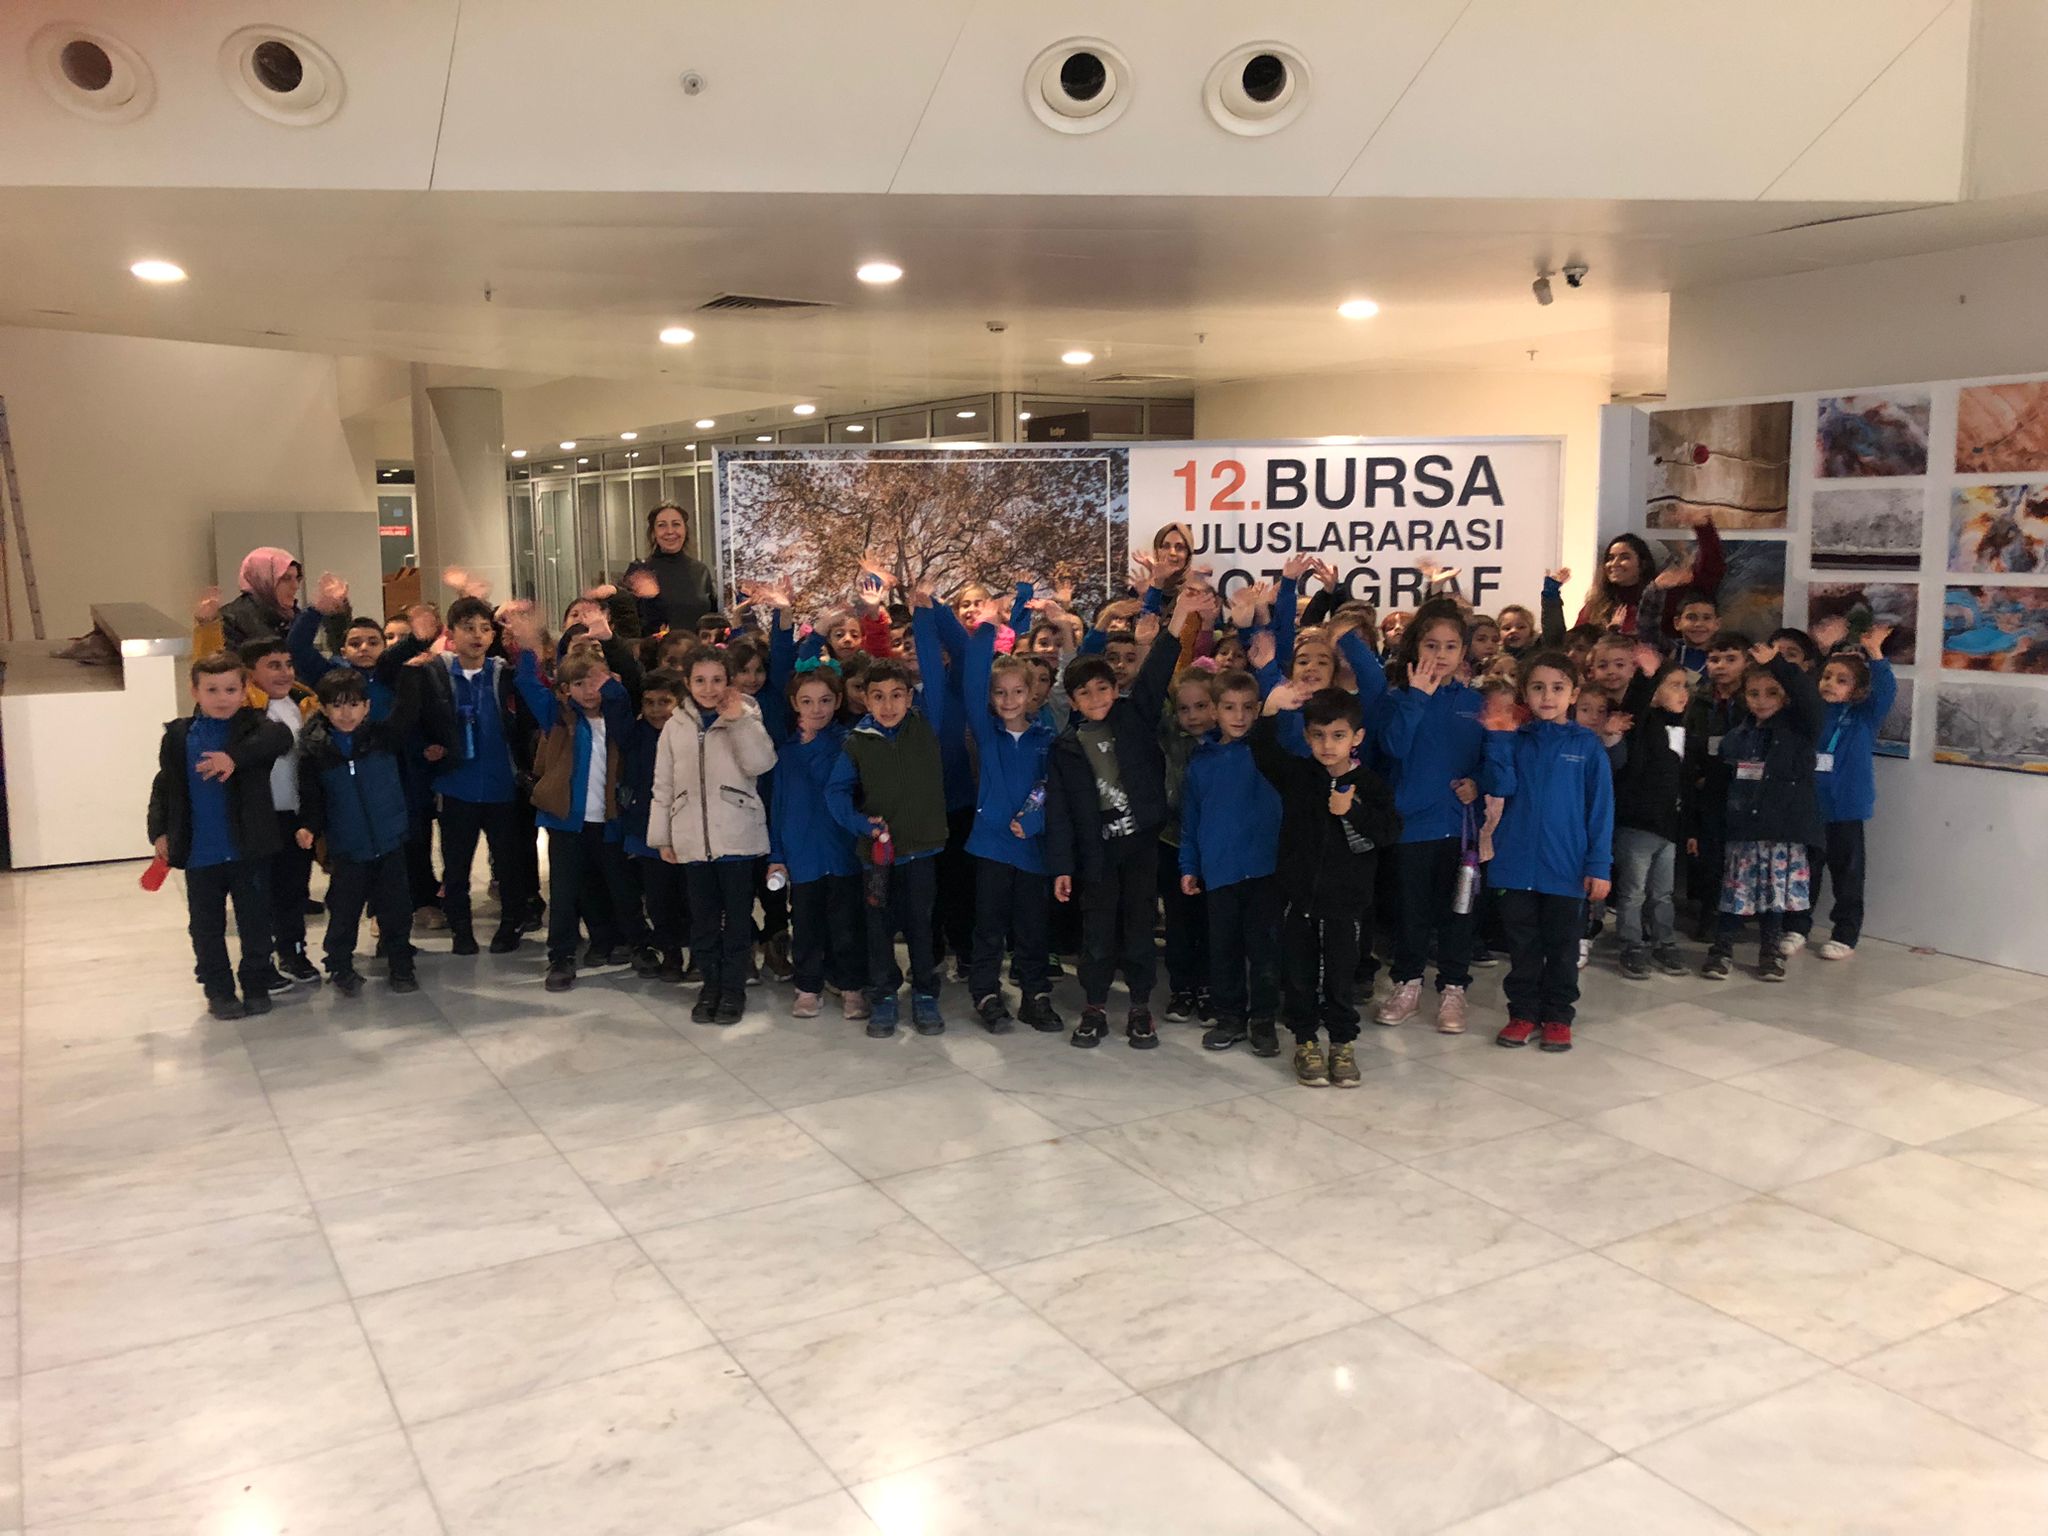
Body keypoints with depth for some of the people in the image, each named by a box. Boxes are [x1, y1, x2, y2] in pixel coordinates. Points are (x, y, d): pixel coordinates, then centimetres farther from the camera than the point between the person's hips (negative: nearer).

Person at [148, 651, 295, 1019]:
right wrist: (159, 833, 0)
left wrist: (234, 758, -42)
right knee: (206, 927, 10)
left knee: (255, 922, 9)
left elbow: (281, 737, -29)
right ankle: (218, 990, 23)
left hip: (249, 850, -1)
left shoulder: (253, 725, -6)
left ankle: (255, 985, 24)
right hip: (199, 854, 2)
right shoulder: (178, 735, 2)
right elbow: (164, 788, 8)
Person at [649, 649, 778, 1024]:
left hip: (736, 836, -3)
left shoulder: (745, 717, 1)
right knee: (703, 916, 10)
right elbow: (663, 786, 11)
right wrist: (661, 838, 9)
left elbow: (761, 764, -15)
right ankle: (710, 984, 21)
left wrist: (739, 721, -20)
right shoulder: (675, 726, 8)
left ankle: (734, 987, 15)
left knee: (737, 915, 4)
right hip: (692, 838, 3)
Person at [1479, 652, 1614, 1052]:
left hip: (1567, 867, -1)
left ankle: (1558, 1016, 23)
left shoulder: (1587, 745, -2)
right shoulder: (1515, 740, 3)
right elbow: (1499, 787, -10)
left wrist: (1599, 865, -7)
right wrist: (1498, 738, -17)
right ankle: (1523, 1013, 23)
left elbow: (1600, 807, -2)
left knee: (1562, 946, 10)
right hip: (1518, 864, 1)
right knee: (1522, 945, 11)